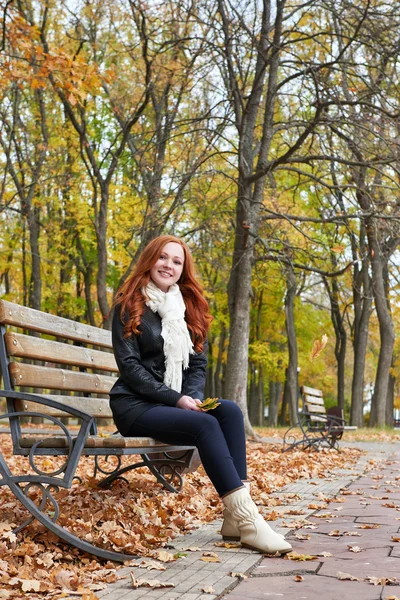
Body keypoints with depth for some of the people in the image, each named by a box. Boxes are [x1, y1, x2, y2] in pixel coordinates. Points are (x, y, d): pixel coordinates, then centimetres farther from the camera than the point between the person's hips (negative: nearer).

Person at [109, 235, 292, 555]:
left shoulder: (189, 308, 15)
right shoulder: (130, 306, -1)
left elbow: (198, 364, 12)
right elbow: (129, 365, -10)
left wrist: (193, 397, -10)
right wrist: (176, 399, -19)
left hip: (178, 403, 5)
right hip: (135, 405, -5)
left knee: (230, 410, -24)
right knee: (205, 424, -30)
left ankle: (236, 518, -29)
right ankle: (247, 518, -33)